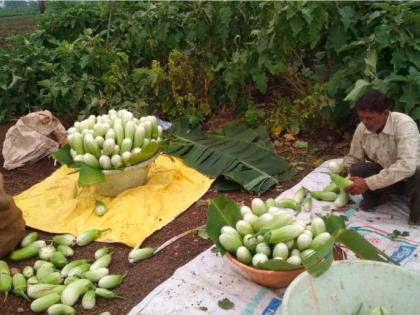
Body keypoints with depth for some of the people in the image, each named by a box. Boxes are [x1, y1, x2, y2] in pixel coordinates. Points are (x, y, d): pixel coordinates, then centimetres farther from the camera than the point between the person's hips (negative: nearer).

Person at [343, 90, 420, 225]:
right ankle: (377, 197, 10)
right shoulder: (362, 128, -14)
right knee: (357, 170, -23)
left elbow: (407, 166, -42)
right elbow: (352, 159, 1)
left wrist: (368, 183, -42)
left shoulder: (404, 124, -31)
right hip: (385, 172, 4)